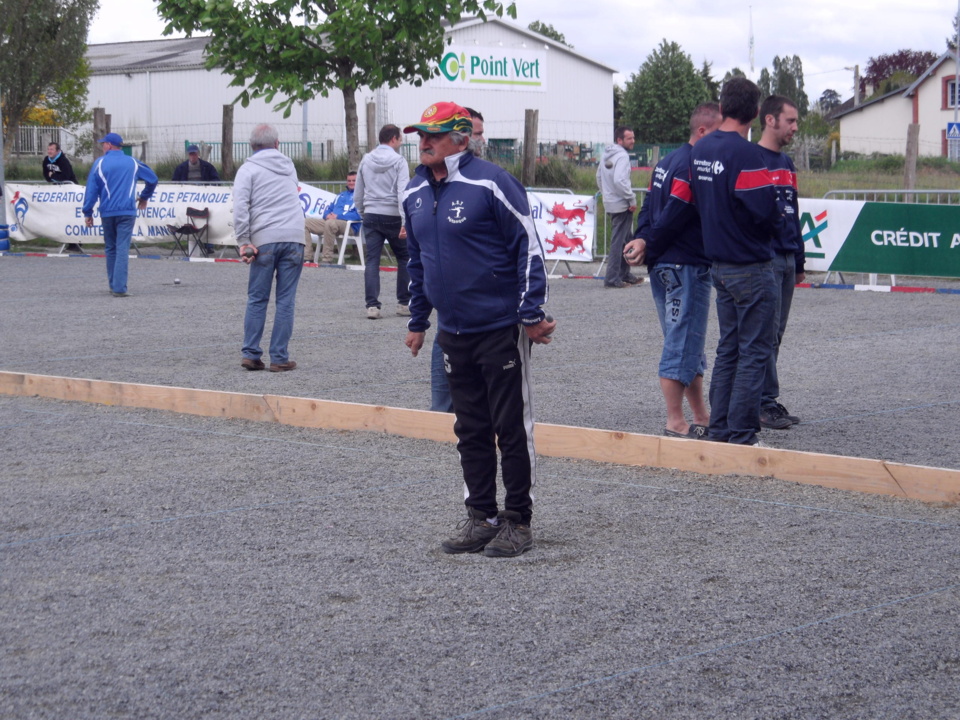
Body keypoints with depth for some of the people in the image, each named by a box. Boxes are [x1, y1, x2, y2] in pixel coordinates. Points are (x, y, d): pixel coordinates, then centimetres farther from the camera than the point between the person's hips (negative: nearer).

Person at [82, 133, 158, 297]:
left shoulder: (100, 163, 2)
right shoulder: (132, 163, 8)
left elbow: (91, 189, -1)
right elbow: (152, 178, 19)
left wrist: (88, 212, 4)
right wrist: (144, 197, 33)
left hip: (107, 213, 0)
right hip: (127, 212, 0)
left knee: (111, 249, 14)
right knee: (123, 249, -6)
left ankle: (113, 285, 19)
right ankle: (119, 288, -16)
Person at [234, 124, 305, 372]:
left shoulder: (248, 169, 4)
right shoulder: (289, 165, 20)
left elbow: (240, 207, -9)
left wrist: (243, 242, -7)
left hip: (264, 240, -2)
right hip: (294, 237, 2)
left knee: (257, 299, 6)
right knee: (285, 301, 2)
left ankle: (251, 354, 4)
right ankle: (279, 358, 1)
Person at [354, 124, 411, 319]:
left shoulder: (366, 161, 9)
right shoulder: (398, 161, -6)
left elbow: (358, 194, 14)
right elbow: (402, 193, -15)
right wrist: (405, 222, -19)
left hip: (371, 215, 4)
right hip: (392, 216, -4)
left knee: (372, 261, 2)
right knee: (405, 258, 11)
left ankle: (372, 305, -6)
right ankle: (403, 303, 11)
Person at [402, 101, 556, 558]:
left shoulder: (489, 184, -13)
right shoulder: (415, 193, 9)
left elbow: (528, 246, -12)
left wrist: (531, 314, -15)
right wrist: (417, 321, 21)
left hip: (501, 328, -7)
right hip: (453, 332, 7)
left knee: (511, 427, 0)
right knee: (470, 430, 12)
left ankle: (517, 521, 8)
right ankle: (480, 518, 20)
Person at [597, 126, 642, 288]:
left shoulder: (606, 155, 13)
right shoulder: (622, 156, -16)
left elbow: (599, 177, 20)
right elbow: (620, 181, -26)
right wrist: (632, 199, -18)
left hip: (610, 203, 10)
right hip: (622, 205, -10)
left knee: (625, 240, 19)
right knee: (618, 242, -6)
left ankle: (625, 274, 26)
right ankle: (612, 278, -5)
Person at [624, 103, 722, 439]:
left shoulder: (668, 161, 15)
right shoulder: (693, 166, -17)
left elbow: (650, 206, 11)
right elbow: (673, 216, -19)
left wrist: (643, 240, -2)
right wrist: (648, 248, -8)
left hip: (663, 267, 10)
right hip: (686, 266, -10)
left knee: (687, 343, 16)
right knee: (683, 344, -4)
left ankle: (701, 416, 23)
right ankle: (675, 423, 0)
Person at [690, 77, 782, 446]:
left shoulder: (699, 150, 6)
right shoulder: (744, 153, -19)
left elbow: (695, 201, 13)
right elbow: (766, 210, -21)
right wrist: (775, 218, 0)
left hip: (718, 262, 8)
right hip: (751, 266, -8)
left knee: (728, 348, 15)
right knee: (754, 351, -2)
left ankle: (720, 430, 18)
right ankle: (741, 436, -2)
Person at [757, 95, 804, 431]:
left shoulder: (787, 163, 17)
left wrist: (799, 262, 21)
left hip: (787, 259, 8)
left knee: (775, 334, 10)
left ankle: (765, 400, 16)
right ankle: (766, 402, -3)